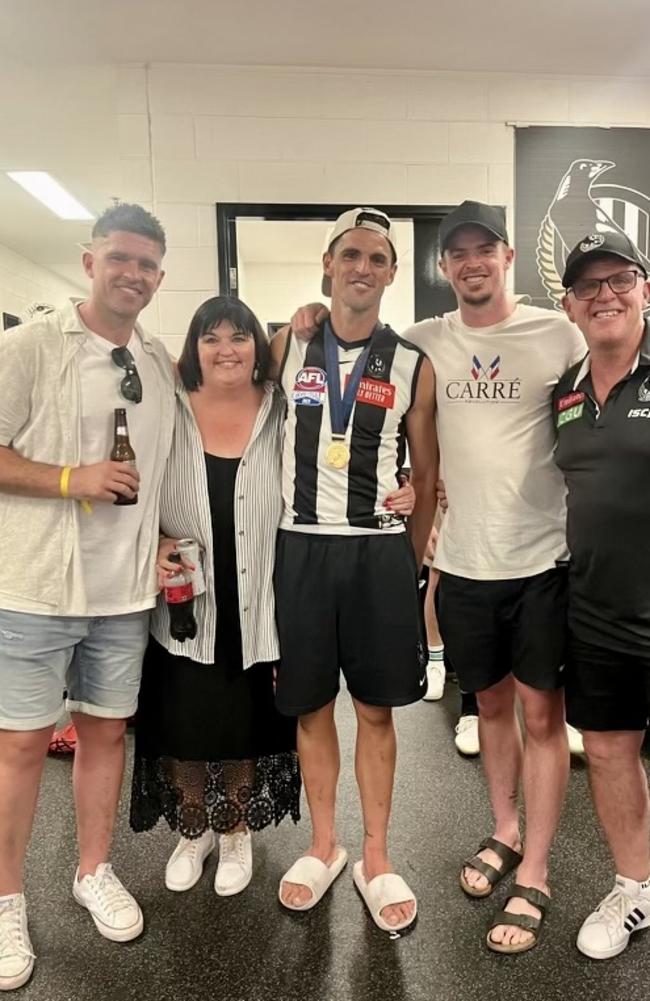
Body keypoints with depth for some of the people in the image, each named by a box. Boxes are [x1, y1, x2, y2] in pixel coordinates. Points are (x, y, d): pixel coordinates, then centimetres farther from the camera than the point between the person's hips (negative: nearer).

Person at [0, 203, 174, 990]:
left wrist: (163, 545, 8)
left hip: (126, 591, 5)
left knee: (106, 730, 15)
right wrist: (71, 478, -20)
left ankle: (94, 873, 34)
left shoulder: (162, 364, 10)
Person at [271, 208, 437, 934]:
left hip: (379, 550, 0)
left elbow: (425, 475, 8)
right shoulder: (285, 348, 3)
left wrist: (412, 564, 7)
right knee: (311, 705, 10)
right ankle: (323, 846, 30)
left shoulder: (412, 367, 2)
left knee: (377, 709, 8)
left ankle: (376, 858, 26)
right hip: (301, 546, 1)